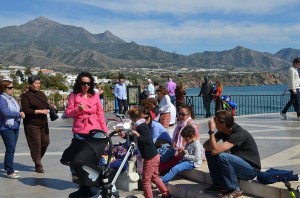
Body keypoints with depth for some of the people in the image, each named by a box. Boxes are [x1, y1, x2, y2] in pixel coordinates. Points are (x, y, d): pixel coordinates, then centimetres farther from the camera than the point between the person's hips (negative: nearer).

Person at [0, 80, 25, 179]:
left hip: (15, 127, 8)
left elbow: (17, 110, 20)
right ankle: (9, 172, -4)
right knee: (10, 148, -9)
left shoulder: (12, 98, 13)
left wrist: (21, 113, -1)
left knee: (11, 148, 15)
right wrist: (19, 114, -13)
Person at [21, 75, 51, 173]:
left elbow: (46, 105, 23)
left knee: (46, 141, 6)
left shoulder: (41, 94, 13)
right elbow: (26, 110, -16)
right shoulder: (26, 96, -7)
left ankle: (38, 158, 30)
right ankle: (38, 165, 12)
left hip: (43, 123, 6)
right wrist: (40, 111, -19)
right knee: (35, 145, -2)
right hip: (32, 124, -6)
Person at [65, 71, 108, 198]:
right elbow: (68, 113, 1)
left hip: (95, 132, 1)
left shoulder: (95, 96, 7)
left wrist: (105, 130, 6)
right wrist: (78, 109, -17)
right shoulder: (73, 96, 3)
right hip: (79, 133, -1)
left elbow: (100, 114, 9)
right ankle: (84, 187, 12)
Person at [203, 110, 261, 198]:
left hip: (251, 169, -8)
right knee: (209, 152, -2)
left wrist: (211, 131, -29)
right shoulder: (223, 131, -3)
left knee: (222, 156, -32)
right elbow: (205, 145, -2)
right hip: (238, 163, 8)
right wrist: (212, 148, -23)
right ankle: (219, 184, 5)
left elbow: (215, 150, -36)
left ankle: (235, 189, -16)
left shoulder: (239, 134, -27)